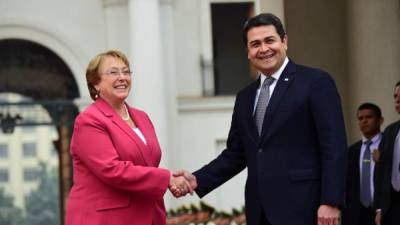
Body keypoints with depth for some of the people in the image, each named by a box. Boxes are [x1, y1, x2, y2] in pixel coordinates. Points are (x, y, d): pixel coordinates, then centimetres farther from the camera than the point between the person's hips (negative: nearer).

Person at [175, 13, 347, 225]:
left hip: (301, 207, -6)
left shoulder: (316, 82, -2)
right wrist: (198, 180, 3)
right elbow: (235, 154, 19)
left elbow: (334, 147, -8)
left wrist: (331, 202, -16)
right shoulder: (245, 97, 18)